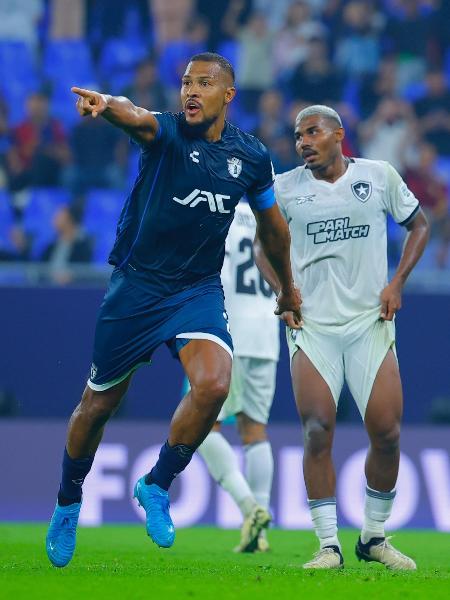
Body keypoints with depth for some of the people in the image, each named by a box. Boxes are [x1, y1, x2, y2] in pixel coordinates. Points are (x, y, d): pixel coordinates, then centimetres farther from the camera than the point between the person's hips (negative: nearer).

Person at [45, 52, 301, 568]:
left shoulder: (251, 157, 2)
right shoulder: (166, 133, -10)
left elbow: (271, 226, 19)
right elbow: (137, 119, -36)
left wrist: (287, 289, 30)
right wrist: (107, 105, -60)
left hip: (199, 290, 2)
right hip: (136, 287, -2)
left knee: (213, 384, -23)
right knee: (99, 404, 7)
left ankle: (156, 486, -2)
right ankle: (68, 504, 31)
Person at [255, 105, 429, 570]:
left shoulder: (380, 176, 2)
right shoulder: (284, 188, 3)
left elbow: (418, 225, 14)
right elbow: (264, 244, 17)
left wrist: (397, 283, 2)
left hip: (370, 321, 0)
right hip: (311, 322, 0)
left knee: (386, 434, -4)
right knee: (318, 432, -10)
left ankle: (374, 537, 14)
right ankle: (328, 545, -3)